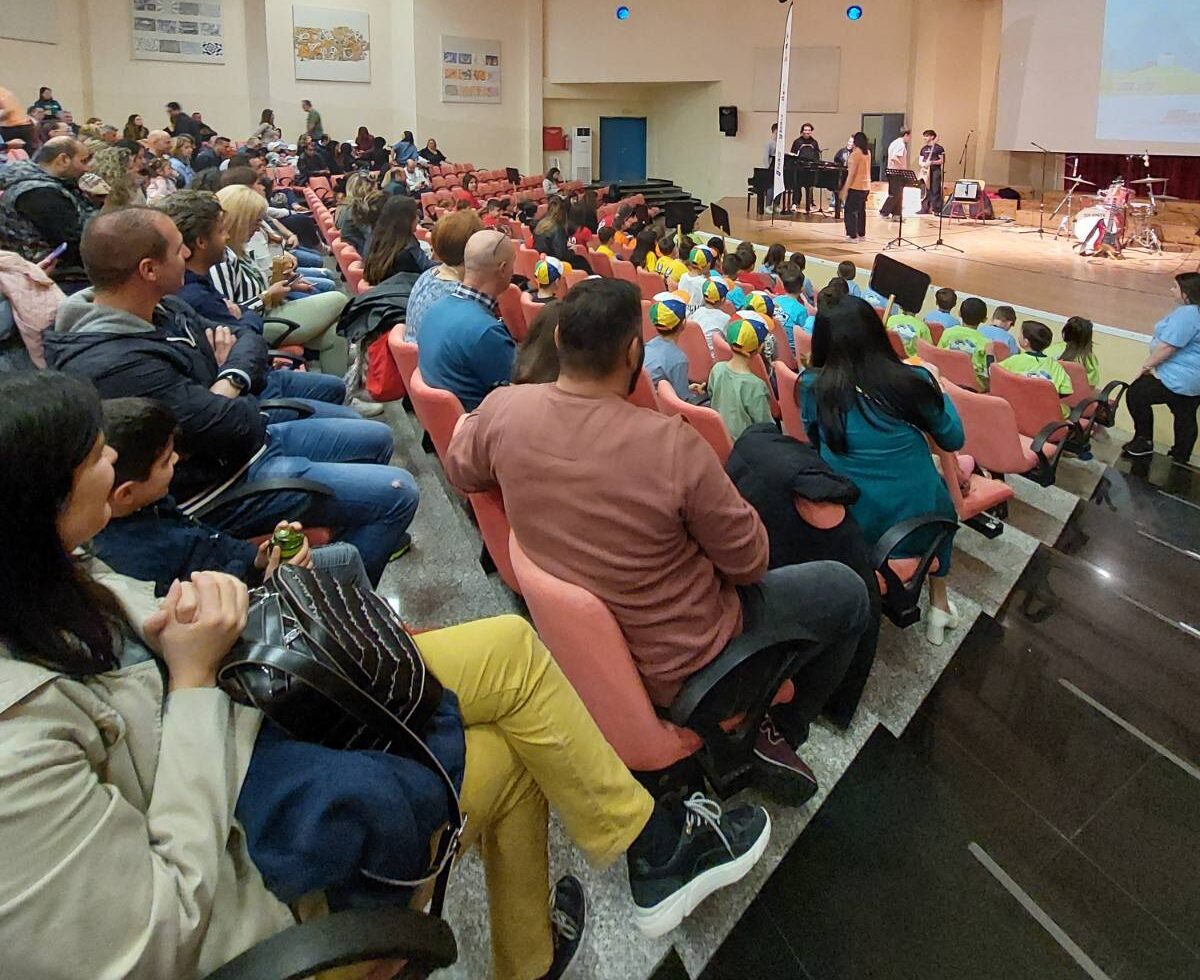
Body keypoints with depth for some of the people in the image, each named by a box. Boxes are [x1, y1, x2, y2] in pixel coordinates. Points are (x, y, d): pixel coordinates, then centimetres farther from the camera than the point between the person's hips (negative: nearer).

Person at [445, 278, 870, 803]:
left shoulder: (504, 409, -18)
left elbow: (461, 469, 6)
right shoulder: (673, 444, -33)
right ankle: (777, 735, 21)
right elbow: (750, 561, -18)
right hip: (677, 666, -6)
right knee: (847, 591, 13)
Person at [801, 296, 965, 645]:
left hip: (840, 525, 2)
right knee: (940, 493, 33)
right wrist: (935, 386, 16)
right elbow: (953, 440, 3)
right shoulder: (913, 381, -14)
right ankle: (938, 605, 40)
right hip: (912, 520, -1)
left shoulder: (812, 386, -11)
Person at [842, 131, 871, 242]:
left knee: (850, 211, -4)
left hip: (856, 187, -8)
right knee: (861, 210, 18)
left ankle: (853, 235, -9)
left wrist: (845, 189, -16)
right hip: (865, 187, 8)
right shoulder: (868, 153, 7)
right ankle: (861, 233, 23)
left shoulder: (855, 154, -15)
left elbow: (851, 173, -18)